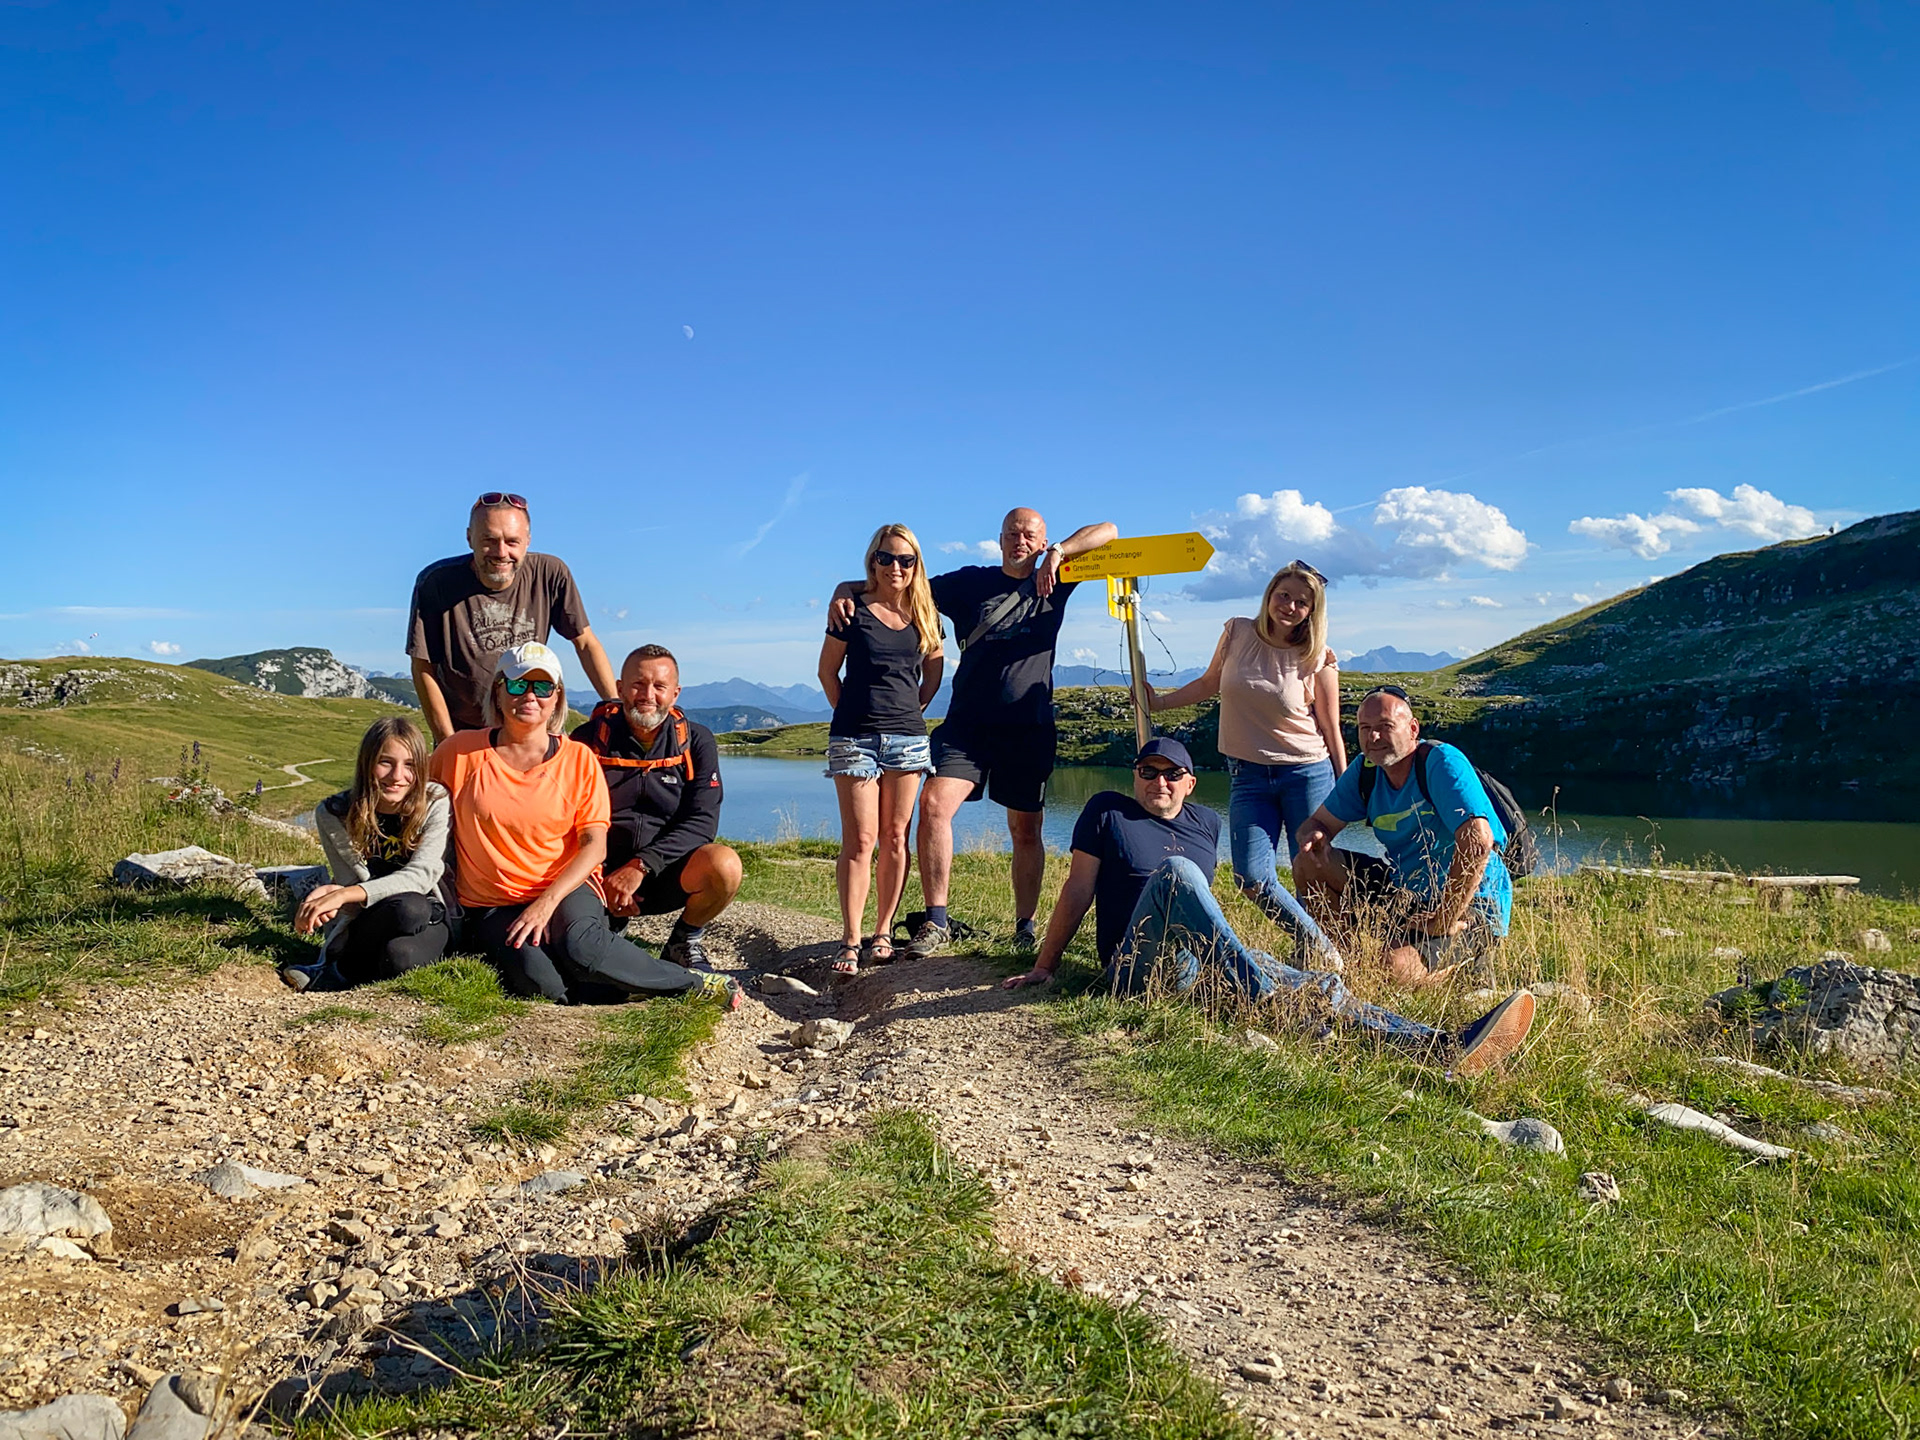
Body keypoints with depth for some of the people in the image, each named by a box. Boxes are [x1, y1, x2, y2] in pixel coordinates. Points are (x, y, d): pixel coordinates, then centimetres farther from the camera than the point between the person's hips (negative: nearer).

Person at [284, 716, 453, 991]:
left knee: (400, 956, -38)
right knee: (408, 908, -37)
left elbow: (421, 875, -19)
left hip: (429, 921, 1)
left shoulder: (435, 804, -9)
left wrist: (343, 895, -30)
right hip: (365, 924, 0)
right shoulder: (334, 814, -6)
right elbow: (354, 884, -8)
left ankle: (334, 973, -7)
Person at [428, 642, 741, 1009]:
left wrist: (547, 902, -18)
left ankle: (698, 982, -15)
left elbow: (594, 845, -4)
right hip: (490, 906, 0)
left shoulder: (579, 759, 0)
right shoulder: (459, 752, -1)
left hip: (566, 889, 0)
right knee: (536, 980, -31)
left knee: (580, 948, -35)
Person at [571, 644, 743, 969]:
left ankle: (685, 941, 1)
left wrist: (641, 865, -21)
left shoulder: (696, 741, 1)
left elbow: (702, 821, -8)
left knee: (724, 864, -30)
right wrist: (601, 881, -16)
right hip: (600, 874, 0)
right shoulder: (589, 739, 0)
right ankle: (609, 926, 9)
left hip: (665, 875, 0)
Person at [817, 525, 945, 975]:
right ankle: (850, 942, -4)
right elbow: (828, 671, 6)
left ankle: (883, 934, 12)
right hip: (855, 737, -3)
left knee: (895, 839, 4)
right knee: (860, 840, -6)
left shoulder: (925, 616, 9)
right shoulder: (853, 612, -1)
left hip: (907, 738, 3)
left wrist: (912, 711, 10)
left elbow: (933, 673, 19)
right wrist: (853, 715, 5)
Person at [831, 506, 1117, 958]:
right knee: (934, 804, -20)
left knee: (1026, 830, 7)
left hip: (1029, 727, 1)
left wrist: (1059, 551, -9)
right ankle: (936, 921, -14)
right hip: (967, 722, -1)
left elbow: (1107, 531, 7)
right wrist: (847, 591, -6)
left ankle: (1025, 927, 20)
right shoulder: (971, 582, 9)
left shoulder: (1053, 583, 10)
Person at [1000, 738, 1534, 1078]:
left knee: (1318, 985, -23)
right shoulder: (1108, 811, 11)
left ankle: (1442, 1047, -42)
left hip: (1206, 966, 4)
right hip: (1139, 965, -4)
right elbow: (1078, 892, 8)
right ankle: (1264, 1000, -48)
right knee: (1175, 870, -34)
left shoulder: (1207, 823, 23)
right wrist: (1043, 967, 5)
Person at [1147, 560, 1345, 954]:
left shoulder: (1318, 659, -5)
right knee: (1251, 878, -8)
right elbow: (1210, 683, 18)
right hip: (1247, 775, 2)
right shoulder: (1238, 633, 1)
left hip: (1306, 773, -2)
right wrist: (1159, 702, 11)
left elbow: (1331, 731, 0)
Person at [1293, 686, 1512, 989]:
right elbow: (1319, 822, 8)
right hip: (1406, 891, 7)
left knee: (1394, 968, -31)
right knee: (1308, 864, -3)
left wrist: (1444, 922, -29)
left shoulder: (1441, 762, -21)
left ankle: (1461, 955, 1)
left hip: (1468, 906, -7)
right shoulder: (1364, 770, 1)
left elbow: (1477, 842, -32)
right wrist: (1315, 837, -20)